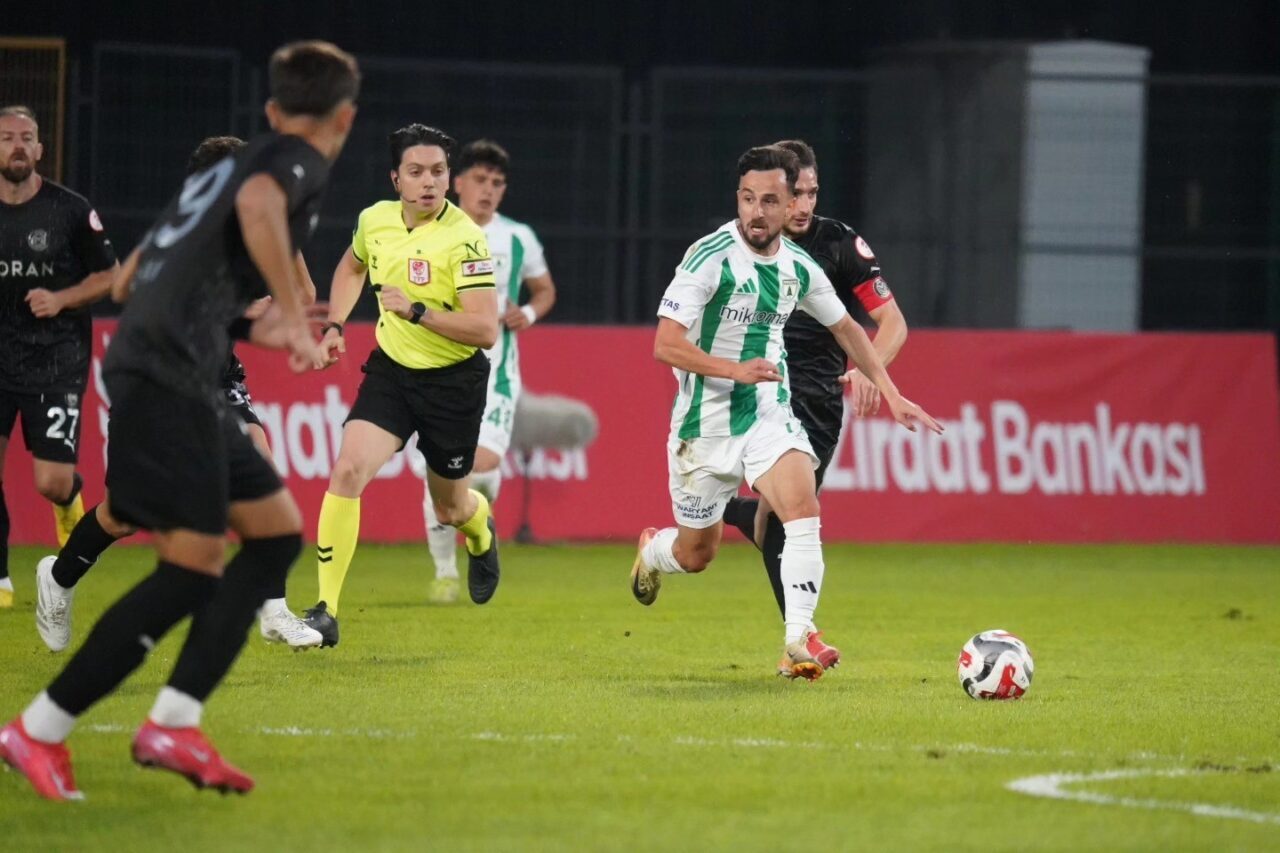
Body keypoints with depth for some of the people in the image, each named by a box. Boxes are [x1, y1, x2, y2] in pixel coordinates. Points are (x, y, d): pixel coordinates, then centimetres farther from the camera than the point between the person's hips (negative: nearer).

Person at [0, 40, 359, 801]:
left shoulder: (226, 162, 25)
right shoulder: (302, 163, -1)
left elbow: (133, 273, 30)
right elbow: (258, 204, -26)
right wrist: (294, 315, -25)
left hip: (162, 371, 10)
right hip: (170, 374, -10)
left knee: (276, 531, 10)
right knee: (193, 568, -11)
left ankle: (174, 724, 5)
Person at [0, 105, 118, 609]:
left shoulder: (69, 210, -5)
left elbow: (109, 275, 3)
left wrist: (61, 299, -11)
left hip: (56, 359, -2)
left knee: (52, 482, -6)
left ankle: (70, 502, 33)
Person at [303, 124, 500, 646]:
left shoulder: (464, 239, -21)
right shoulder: (374, 220, -4)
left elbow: (485, 329, -25)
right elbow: (352, 267, 22)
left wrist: (417, 312, -33)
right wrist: (334, 325, 10)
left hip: (453, 382, -3)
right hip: (391, 369, 3)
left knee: (451, 509, 14)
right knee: (348, 470, -19)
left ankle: (481, 534, 55)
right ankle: (325, 611, -17)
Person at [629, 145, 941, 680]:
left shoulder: (798, 267, 2)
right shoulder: (710, 257, -16)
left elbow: (844, 327, 19)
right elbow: (666, 345, -20)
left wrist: (891, 393, 14)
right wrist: (737, 370, -31)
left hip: (769, 416, 3)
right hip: (705, 424, -3)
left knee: (802, 508, -23)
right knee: (696, 553, 9)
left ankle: (797, 643, -25)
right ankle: (651, 552, 47)